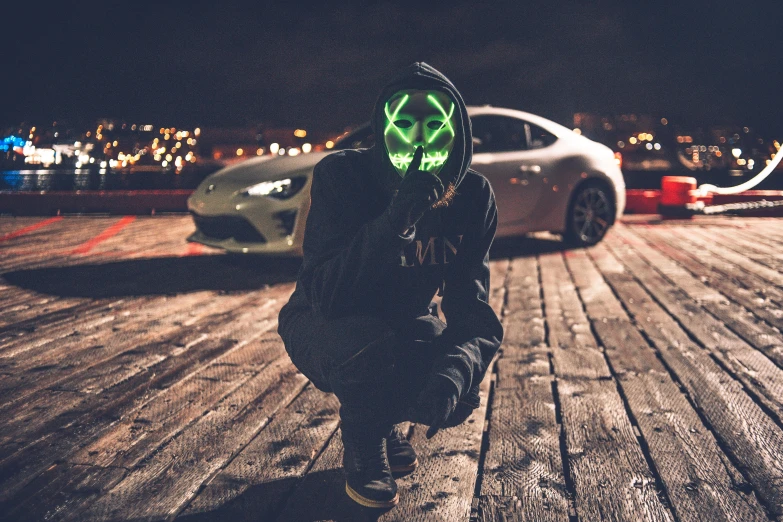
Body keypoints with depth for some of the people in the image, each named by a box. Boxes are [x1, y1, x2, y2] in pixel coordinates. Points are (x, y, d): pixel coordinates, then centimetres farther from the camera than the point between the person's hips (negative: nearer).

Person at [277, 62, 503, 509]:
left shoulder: (473, 196, -15)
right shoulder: (342, 175, -27)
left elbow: (470, 300, -18)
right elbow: (325, 295, -36)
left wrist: (458, 363, -40)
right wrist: (395, 220, -48)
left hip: (405, 324, 4)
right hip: (324, 325, -3)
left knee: (457, 397, -21)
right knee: (370, 347, -37)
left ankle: (387, 420, 16)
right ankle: (363, 454, -4)